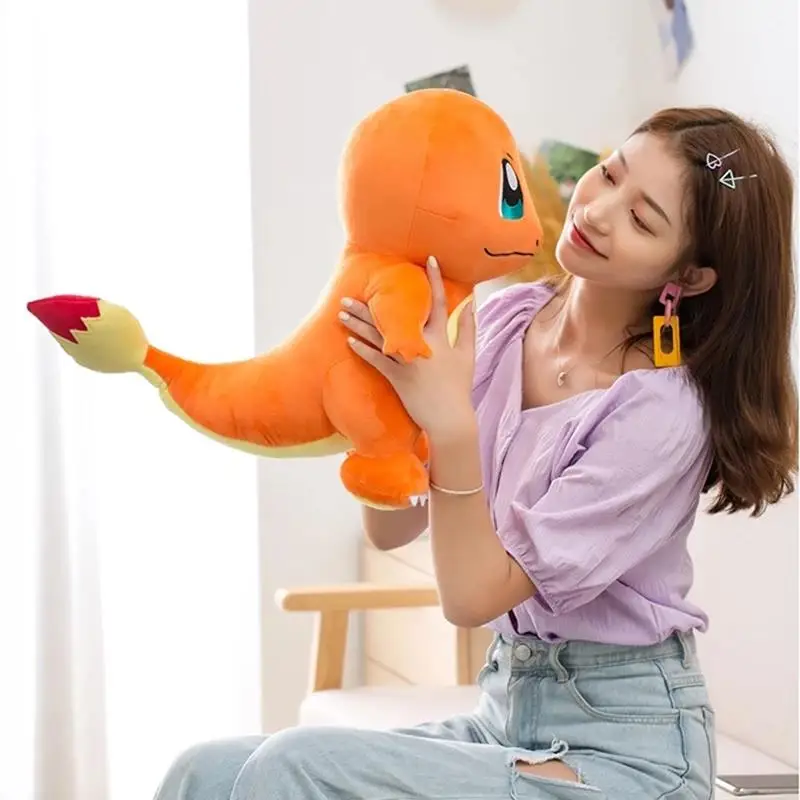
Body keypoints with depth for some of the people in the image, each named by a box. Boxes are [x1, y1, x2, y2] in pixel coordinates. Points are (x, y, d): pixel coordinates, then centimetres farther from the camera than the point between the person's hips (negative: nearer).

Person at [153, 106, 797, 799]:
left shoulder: (662, 410, -17)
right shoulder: (506, 320, 2)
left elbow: (474, 593, -18)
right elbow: (391, 528, 3)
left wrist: (450, 424, -29)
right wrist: (385, 382, -12)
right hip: (506, 710, 6)